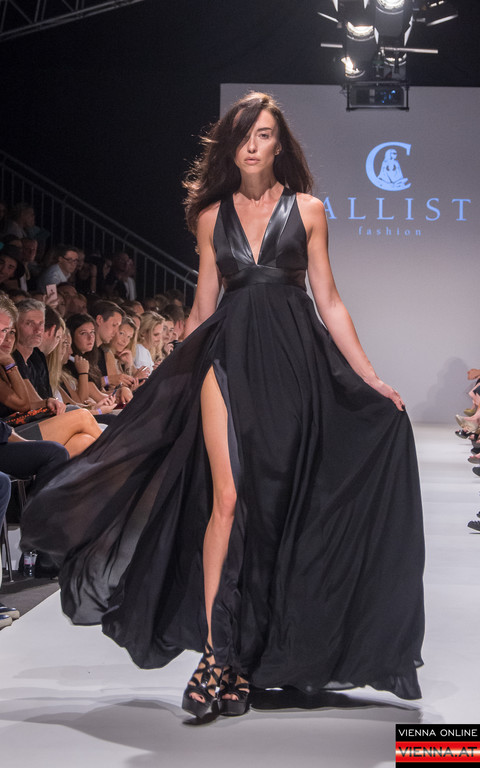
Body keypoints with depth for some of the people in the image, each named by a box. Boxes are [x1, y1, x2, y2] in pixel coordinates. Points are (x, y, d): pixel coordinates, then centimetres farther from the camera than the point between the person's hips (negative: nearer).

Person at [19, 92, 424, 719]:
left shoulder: (306, 209, 7)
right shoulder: (213, 215, 11)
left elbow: (328, 301, 7)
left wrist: (371, 378, 3)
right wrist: (171, 380, 16)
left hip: (293, 360, 0)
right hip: (228, 355, 0)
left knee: (277, 501, 0)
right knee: (227, 498, -11)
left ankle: (252, 652, 9)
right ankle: (216, 653, -8)